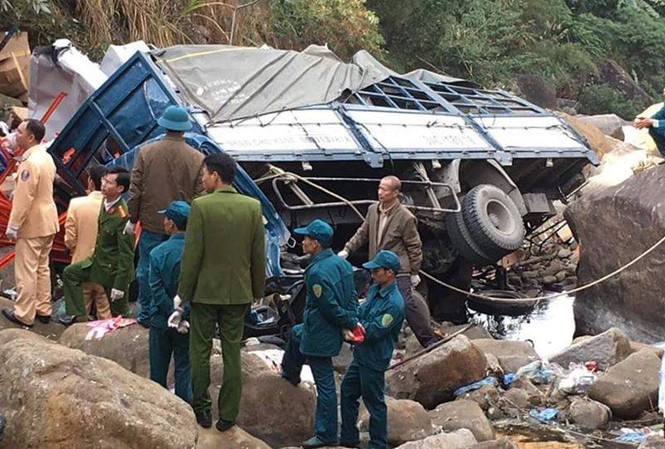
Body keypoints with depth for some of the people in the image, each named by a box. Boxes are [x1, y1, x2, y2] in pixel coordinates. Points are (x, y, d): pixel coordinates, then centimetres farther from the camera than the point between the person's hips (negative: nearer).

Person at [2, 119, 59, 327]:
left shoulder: (30, 162, -22)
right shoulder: (46, 157, 7)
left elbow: (24, 198, -22)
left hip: (32, 225, -9)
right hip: (48, 222, 9)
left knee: (26, 271, 0)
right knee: (42, 268, 17)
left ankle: (24, 314, 8)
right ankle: (43, 309, 24)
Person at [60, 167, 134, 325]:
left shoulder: (122, 216, -29)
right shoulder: (106, 202, -3)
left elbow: (126, 254, -25)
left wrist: (120, 284, -23)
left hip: (114, 269, -9)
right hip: (99, 259, 9)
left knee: (118, 314, 3)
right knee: (70, 273, 14)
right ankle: (78, 316, 18)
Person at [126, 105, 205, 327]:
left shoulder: (146, 153, -5)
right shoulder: (197, 159, -7)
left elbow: (135, 190, -2)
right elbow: (201, 197, -4)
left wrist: (132, 219, 8)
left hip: (151, 224, 0)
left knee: (147, 269, 12)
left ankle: (146, 314, 19)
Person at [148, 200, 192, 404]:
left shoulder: (158, 253, -11)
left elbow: (158, 291, -14)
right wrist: (183, 316, -8)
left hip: (161, 320, -1)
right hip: (188, 320, 1)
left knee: (158, 370, 12)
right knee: (184, 368, 9)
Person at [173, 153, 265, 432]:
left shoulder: (201, 206, -13)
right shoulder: (253, 207, -3)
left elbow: (192, 255, -12)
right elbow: (259, 255, 2)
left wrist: (183, 294, -3)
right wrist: (257, 291, 13)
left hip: (205, 291, -3)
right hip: (238, 293, 3)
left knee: (200, 352, 11)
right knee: (232, 354, 9)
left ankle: (201, 410, 18)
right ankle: (228, 416, 13)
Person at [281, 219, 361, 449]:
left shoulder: (317, 273, -28)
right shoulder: (341, 262, -1)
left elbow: (330, 308, -24)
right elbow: (352, 296, 4)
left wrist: (350, 323, -10)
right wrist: (352, 320, 0)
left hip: (319, 336, -10)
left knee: (325, 385, 0)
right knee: (296, 333, 36)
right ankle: (290, 374, 59)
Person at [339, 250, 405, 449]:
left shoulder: (394, 303, -25)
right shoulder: (375, 290, 3)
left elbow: (374, 331, -25)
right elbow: (361, 312, 13)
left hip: (375, 360, -9)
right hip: (361, 353, 9)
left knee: (374, 402, 3)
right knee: (348, 391, 17)